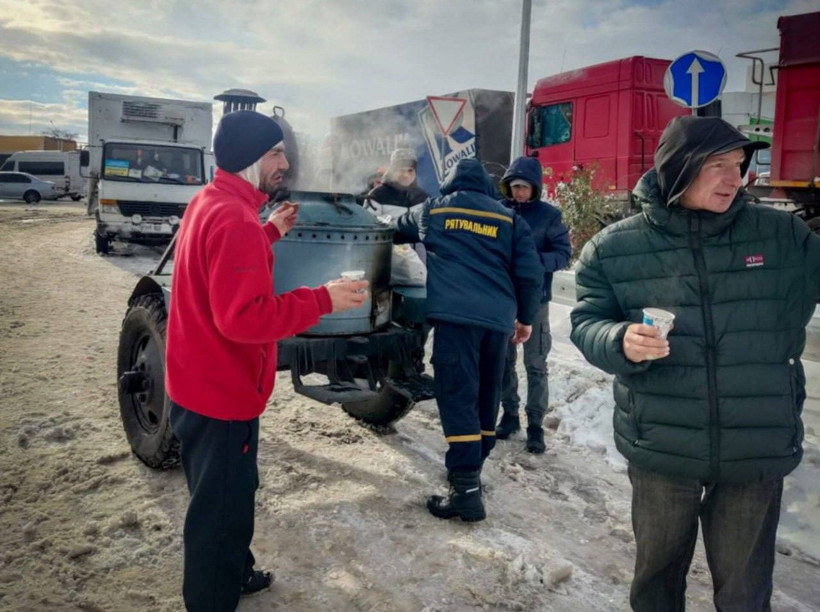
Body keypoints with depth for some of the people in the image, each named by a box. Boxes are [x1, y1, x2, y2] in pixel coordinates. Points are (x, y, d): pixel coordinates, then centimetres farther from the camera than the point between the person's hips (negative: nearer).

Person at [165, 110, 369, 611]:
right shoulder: (234, 218, -26)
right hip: (222, 392, -11)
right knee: (221, 509, 5)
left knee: (228, 496, 27)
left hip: (206, 383, 11)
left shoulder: (211, 203, 9)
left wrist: (270, 232, 19)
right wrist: (323, 300, -27)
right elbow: (244, 315, -31)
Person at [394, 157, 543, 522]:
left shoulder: (433, 210, 14)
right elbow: (529, 273, 8)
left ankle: (466, 489, -12)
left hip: (455, 315, -3)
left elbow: (397, 230, 33)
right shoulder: (509, 219, 15)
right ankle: (472, 468, 28)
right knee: (486, 396, 17)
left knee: (458, 397, -6)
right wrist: (526, 317, 20)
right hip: (499, 319, 3)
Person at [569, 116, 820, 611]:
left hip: (758, 452, 1)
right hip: (660, 449, 0)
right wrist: (621, 342, -26)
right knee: (657, 570, 22)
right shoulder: (614, 247, -6)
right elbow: (586, 323, -5)